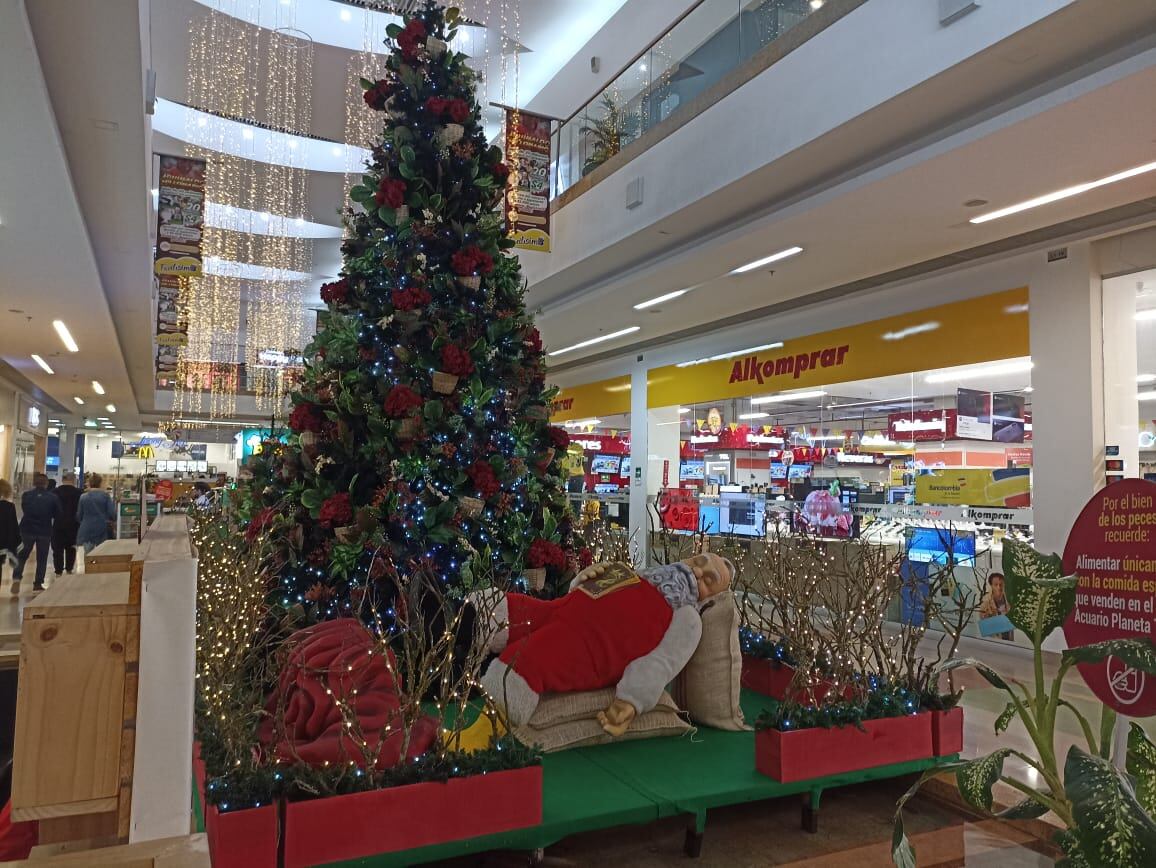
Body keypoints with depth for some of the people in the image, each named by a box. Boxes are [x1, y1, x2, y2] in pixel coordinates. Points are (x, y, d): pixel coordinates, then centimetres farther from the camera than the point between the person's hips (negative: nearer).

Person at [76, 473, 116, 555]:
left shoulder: (83, 497, 3)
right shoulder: (105, 495, -4)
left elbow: (79, 517, 7)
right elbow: (112, 514, -8)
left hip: (87, 531, 2)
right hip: (102, 531, -2)